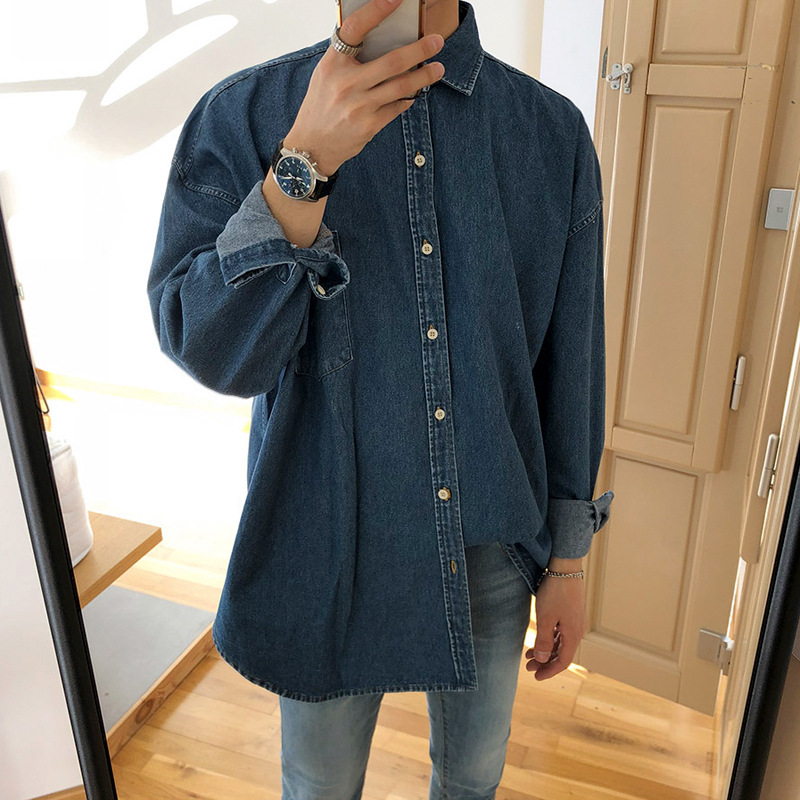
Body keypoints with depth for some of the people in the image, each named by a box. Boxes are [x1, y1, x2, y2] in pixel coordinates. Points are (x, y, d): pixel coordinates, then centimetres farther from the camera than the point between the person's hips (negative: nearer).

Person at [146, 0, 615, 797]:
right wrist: (305, 164, -31)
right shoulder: (242, 116, -9)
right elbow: (211, 354, -19)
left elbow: (571, 367, 0)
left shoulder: (554, 131, -4)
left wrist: (567, 559, 4)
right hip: (330, 552, -1)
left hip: (492, 547, 2)